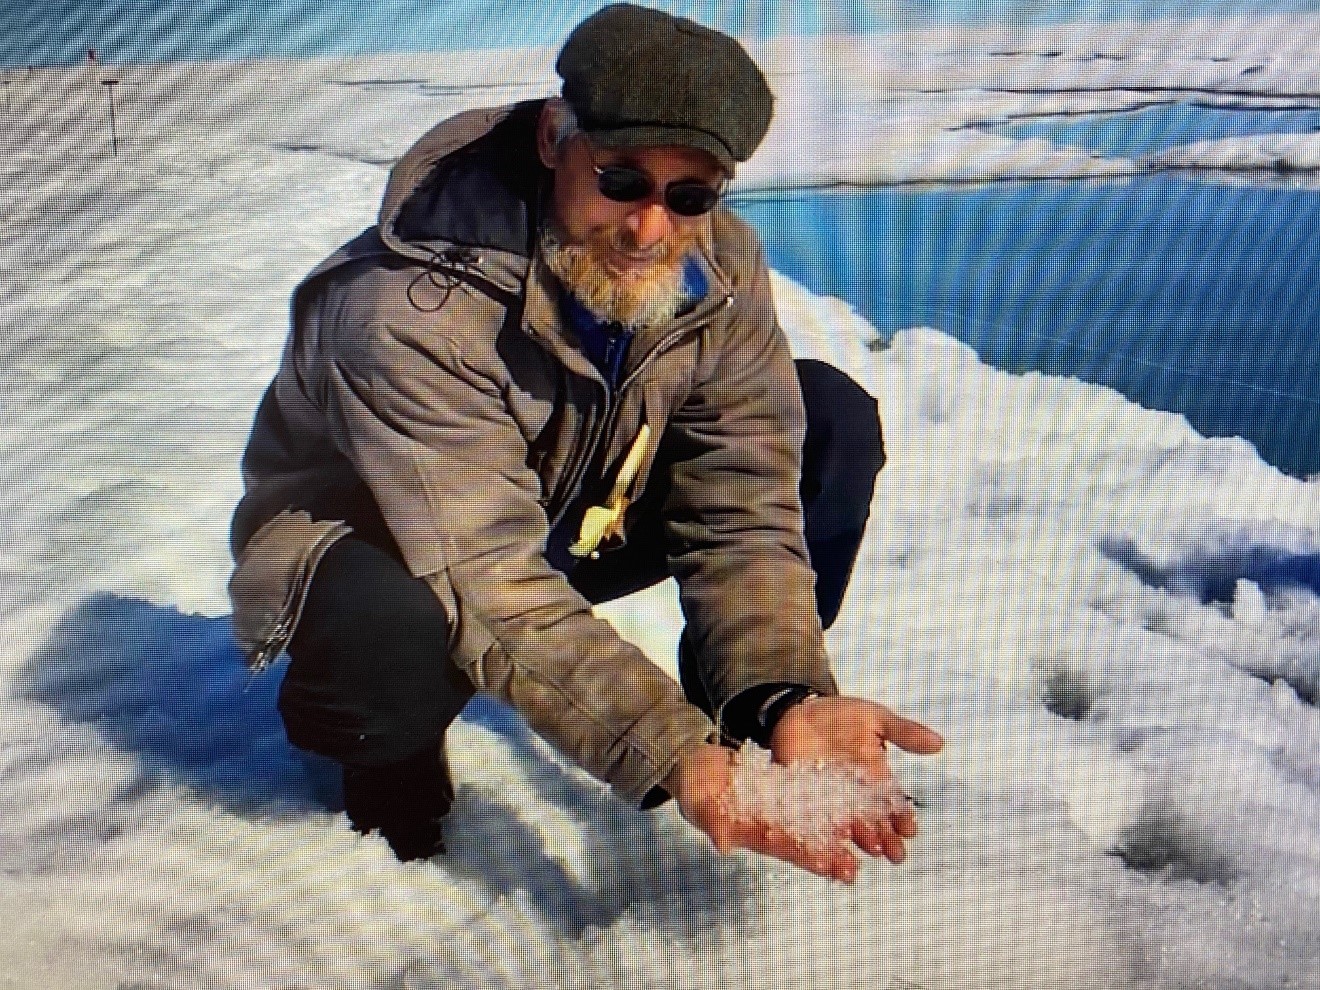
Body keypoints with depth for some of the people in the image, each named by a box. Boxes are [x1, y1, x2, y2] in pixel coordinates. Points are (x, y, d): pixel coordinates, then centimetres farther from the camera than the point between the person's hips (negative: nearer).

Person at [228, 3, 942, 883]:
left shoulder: (718, 266, -17)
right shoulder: (409, 311, -34)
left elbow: (742, 514, -18)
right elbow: (490, 589, -38)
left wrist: (786, 702, -34)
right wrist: (670, 757, -46)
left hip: (579, 518, 5)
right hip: (367, 539, -4)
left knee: (834, 421, -12)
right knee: (405, 630, -43)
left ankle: (731, 727, 3)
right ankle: (377, 738, -3)